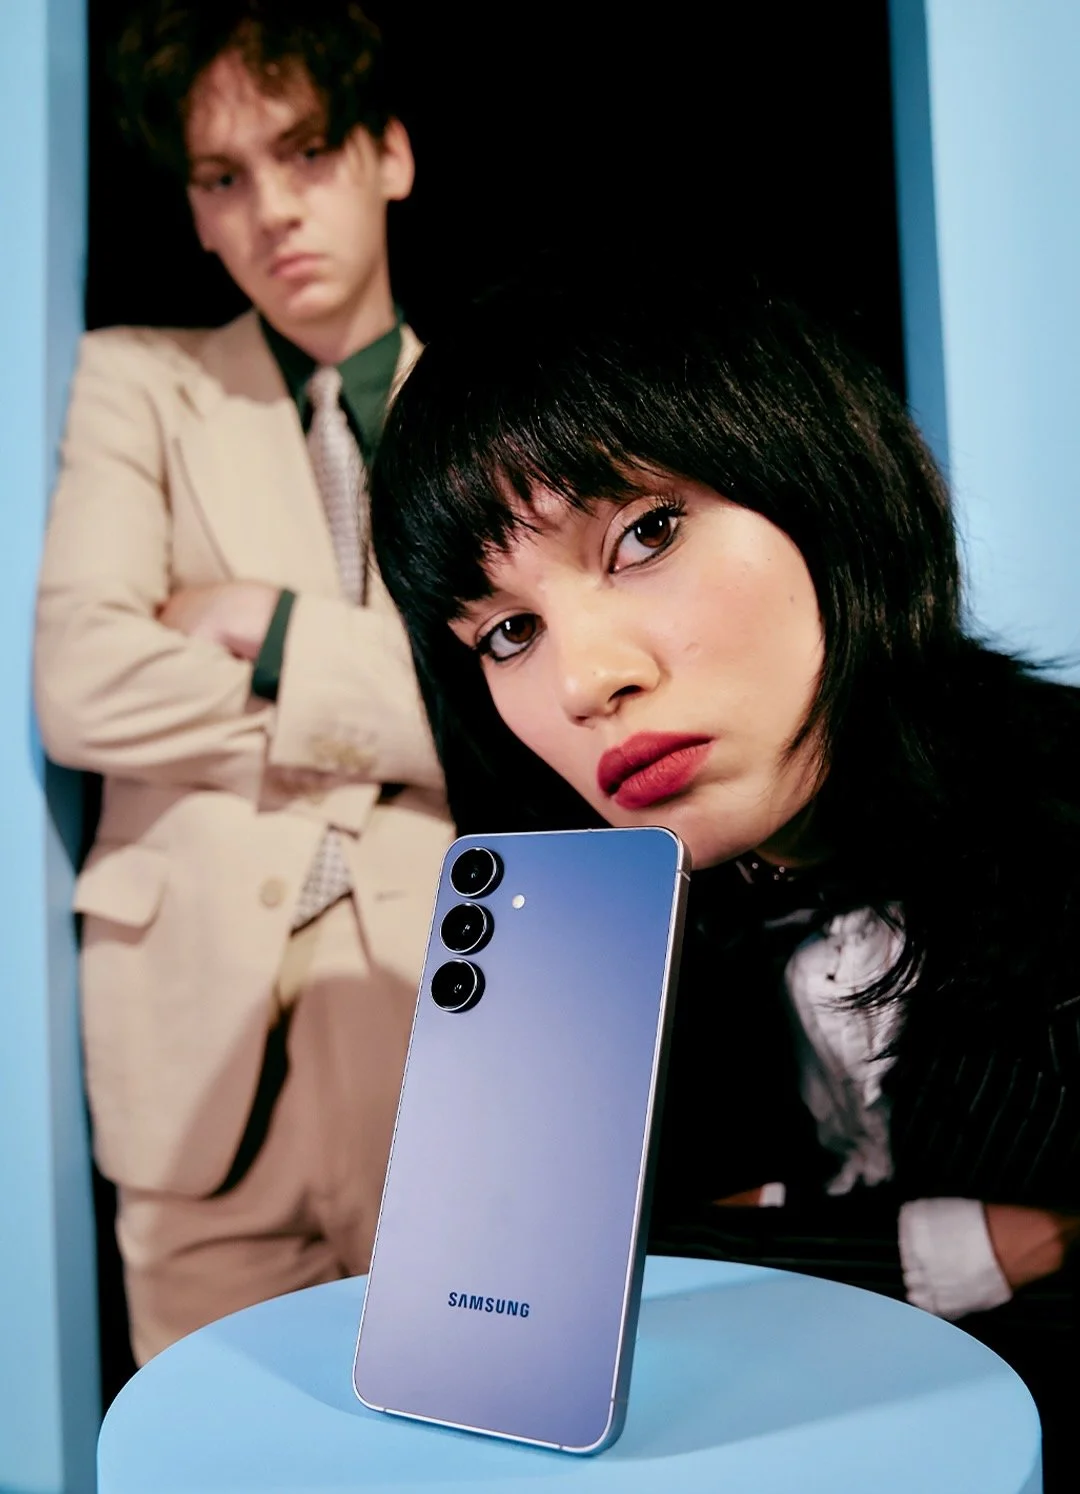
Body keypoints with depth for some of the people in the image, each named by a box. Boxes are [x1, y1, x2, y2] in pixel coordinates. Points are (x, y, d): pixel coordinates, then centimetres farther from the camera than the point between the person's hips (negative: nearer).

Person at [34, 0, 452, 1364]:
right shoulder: (138, 382, 8)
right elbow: (79, 689, -8)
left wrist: (277, 631, -8)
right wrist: (389, 702, -6)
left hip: (446, 1009, 0)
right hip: (203, 1023, 1)